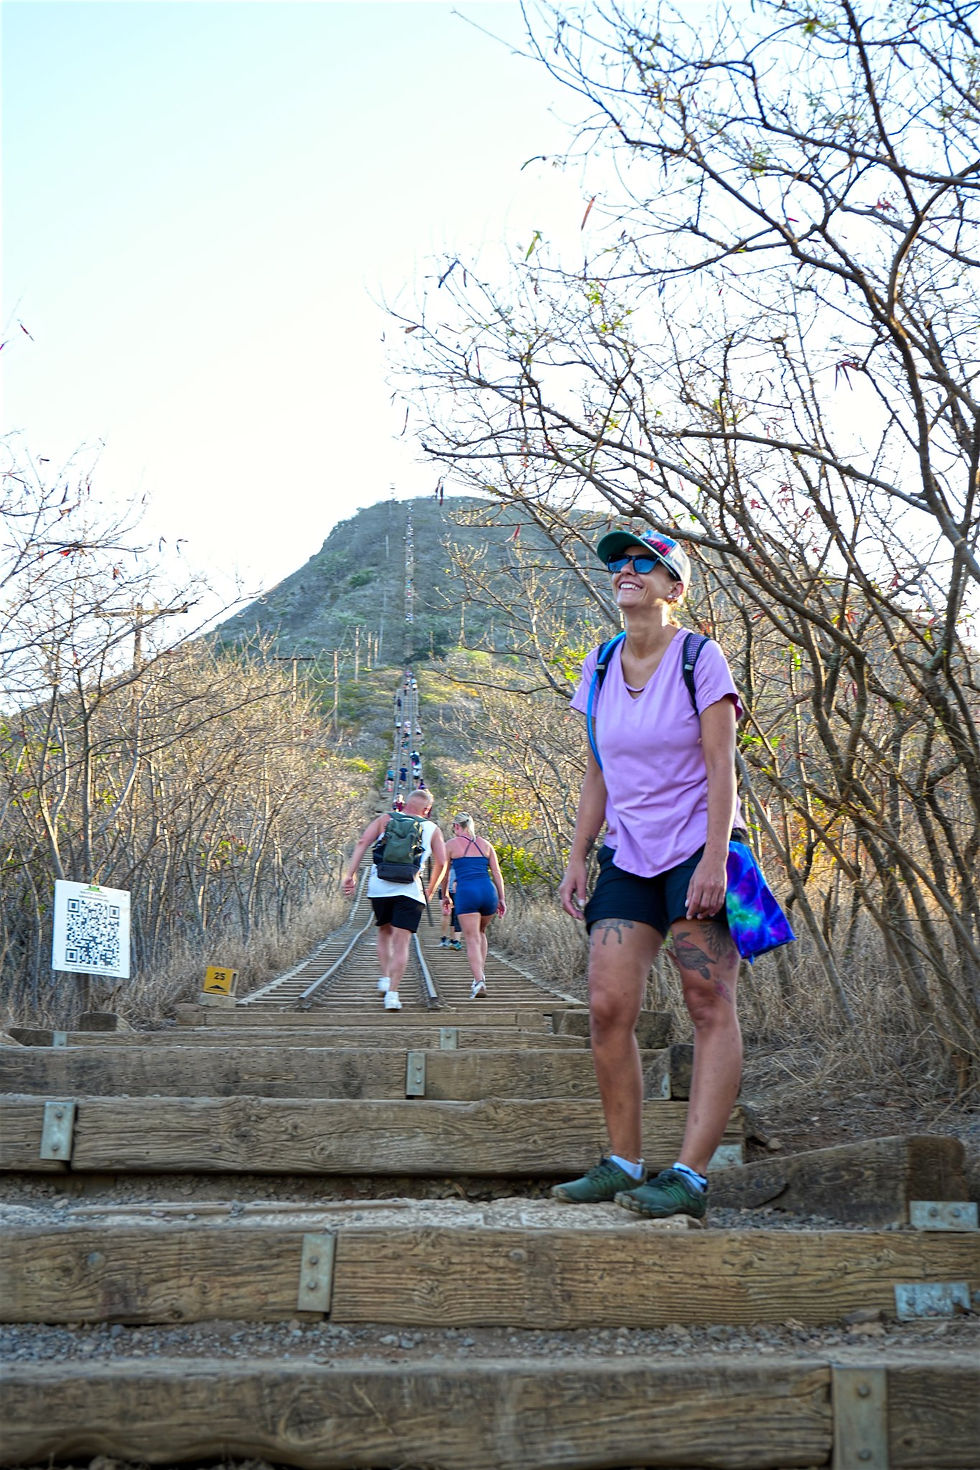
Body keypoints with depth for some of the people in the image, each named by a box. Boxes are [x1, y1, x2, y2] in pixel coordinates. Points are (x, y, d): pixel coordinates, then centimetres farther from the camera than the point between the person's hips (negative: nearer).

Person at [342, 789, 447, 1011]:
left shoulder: (385, 819, 13)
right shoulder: (432, 829, 12)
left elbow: (362, 843, 1)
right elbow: (441, 863, 6)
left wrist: (350, 874, -2)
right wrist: (430, 891, 18)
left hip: (379, 885, 2)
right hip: (409, 889, -2)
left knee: (384, 932, 24)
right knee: (401, 942, -1)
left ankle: (385, 978, 15)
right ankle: (392, 993, -10)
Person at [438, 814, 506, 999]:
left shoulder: (451, 844, 9)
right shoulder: (485, 844, 18)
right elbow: (496, 873, 13)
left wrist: (445, 897, 25)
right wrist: (501, 899, 15)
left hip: (466, 892, -3)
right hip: (488, 891, 4)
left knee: (472, 939, -4)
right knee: (481, 932, 26)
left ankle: (479, 980, -19)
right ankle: (481, 972, 18)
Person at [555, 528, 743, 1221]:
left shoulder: (701, 659, -5)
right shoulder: (599, 668, 10)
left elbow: (721, 767, -9)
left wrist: (713, 859, -18)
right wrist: (578, 858, 9)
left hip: (697, 849, -4)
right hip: (628, 855, 5)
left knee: (711, 1007, -8)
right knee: (608, 1006, -4)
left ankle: (690, 1175, -5)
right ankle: (624, 1163, 8)